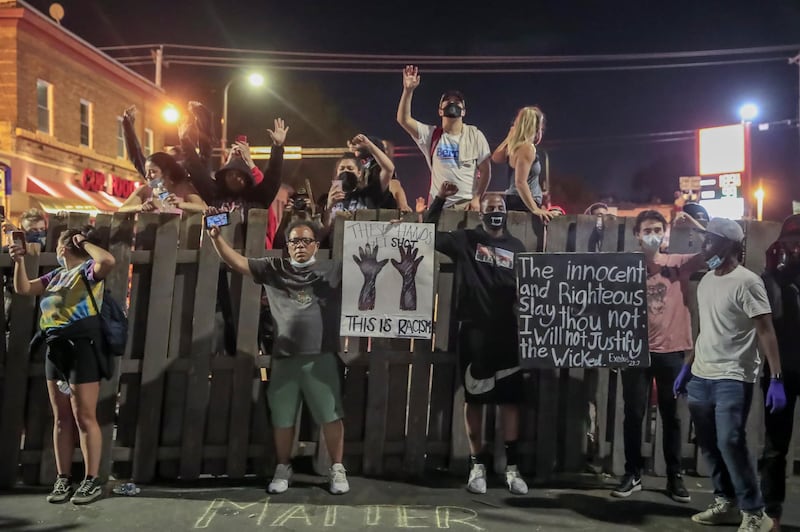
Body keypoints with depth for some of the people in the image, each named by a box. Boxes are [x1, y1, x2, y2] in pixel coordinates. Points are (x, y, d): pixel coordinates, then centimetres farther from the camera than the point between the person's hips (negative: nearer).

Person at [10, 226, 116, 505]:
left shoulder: (88, 269, -7)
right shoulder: (56, 275, 16)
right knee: (61, 418, 10)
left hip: (81, 347, -8)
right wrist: (19, 261, 6)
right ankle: (63, 479, 18)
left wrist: (85, 242, -13)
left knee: (84, 417, -4)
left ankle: (92, 480, 4)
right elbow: (23, 289, 19)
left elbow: (108, 261, -29)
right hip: (55, 349, 8)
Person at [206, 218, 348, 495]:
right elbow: (236, 262, 5)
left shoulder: (333, 270, 6)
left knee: (331, 416, 2)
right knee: (282, 419, 11)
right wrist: (216, 237, -7)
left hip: (320, 358, -2)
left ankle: (337, 470, 17)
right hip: (283, 359, 2)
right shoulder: (274, 269, 9)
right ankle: (283, 469, 29)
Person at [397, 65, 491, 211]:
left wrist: (477, 198, -8)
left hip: (466, 203, -1)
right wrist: (408, 90, -17)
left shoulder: (475, 135, 3)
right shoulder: (430, 134, 6)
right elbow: (403, 119, -6)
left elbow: (485, 170, 2)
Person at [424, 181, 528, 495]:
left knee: (511, 398, 3)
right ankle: (477, 466, 16)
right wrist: (440, 200, -11)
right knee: (474, 398, 5)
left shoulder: (516, 247, 12)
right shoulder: (465, 240, 4)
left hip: (506, 331, 2)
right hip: (473, 330, -2)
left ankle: (512, 468, 12)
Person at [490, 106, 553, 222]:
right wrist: (535, 209, -21)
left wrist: (510, 137, 29)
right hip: (523, 205, -10)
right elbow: (520, 182, -22)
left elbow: (495, 158, 30)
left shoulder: (515, 146, 10)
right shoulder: (527, 148, -15)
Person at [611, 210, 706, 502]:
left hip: (671, 350, 1)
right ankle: (633, 474, 19)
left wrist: (695, 226, -12)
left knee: (671, 415, 11)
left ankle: (674, 477, 22)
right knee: (633, 414, 6)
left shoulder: (678, 264, 2)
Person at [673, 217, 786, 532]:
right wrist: (687, 367, 18)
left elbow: (765, 331, -13)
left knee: (730, 442, -9)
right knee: (709, 443, 10)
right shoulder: (706, 280, 11)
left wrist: (776, 379, -19)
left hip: (733, 379, -7)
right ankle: (725, 503, 24)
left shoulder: (746, 282, -11)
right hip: (700, 377, 7)